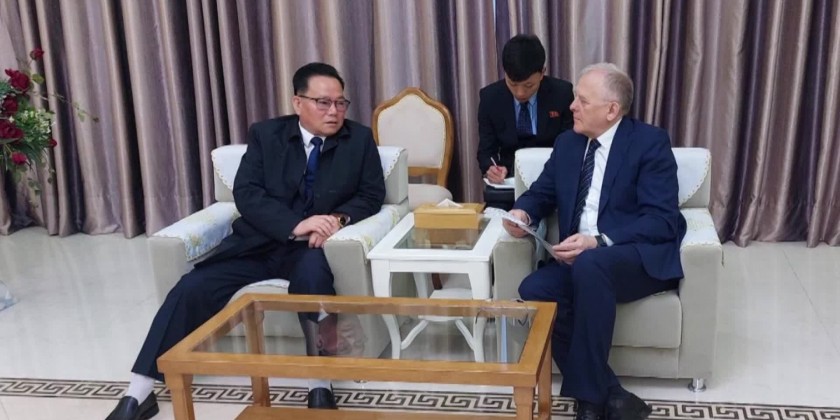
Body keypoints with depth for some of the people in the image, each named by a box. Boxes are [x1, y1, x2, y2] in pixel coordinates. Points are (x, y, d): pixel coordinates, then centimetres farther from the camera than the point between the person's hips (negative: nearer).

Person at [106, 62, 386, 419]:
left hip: (311, 247, -1)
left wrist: (338, 218, -19)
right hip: (259, 243, 2)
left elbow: (372, 194, 3)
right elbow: (246, 193, -7)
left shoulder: (360, 139, 5)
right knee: (192, 287, -17)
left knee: (312, 271, -37)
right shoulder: (265, 134, 4)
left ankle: (320, 385, -28)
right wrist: (296, 225, -23)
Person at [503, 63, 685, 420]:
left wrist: (598, 242, -27)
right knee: (534, 290, -24)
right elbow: (542, 193, 20)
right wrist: (522, 212, -6)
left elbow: (661, 220, -14)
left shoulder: (650, 142, -6)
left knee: (590, 266, -37)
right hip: (581, 260, 6)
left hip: (641, 259, -6)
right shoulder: (567, 143, 13)